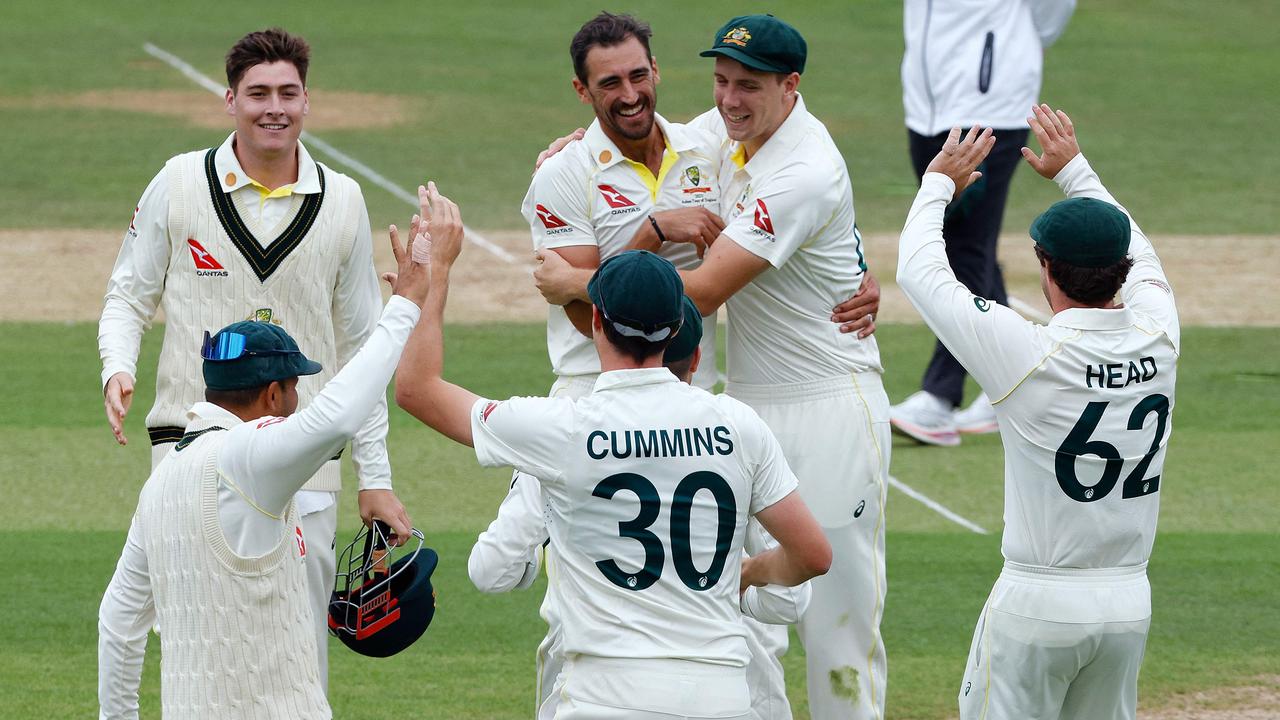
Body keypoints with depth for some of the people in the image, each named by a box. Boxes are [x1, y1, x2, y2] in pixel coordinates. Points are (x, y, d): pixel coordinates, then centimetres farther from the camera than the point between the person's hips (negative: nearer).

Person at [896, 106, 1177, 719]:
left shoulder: (1030, 354, -17)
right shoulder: (1158, 339, -4)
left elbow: (919, 271, -5)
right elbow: (1137, 251, 20)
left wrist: (939, 183, 12)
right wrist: (1073, 170, 31)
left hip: (1036, 605, -5)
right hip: (1129, 604, 5)